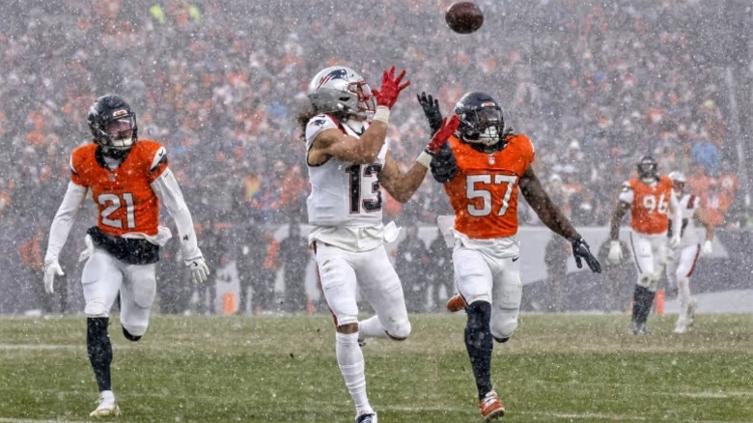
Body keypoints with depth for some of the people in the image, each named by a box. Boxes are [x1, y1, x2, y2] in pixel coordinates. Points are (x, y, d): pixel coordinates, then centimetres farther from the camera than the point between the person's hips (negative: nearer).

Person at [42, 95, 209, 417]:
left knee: (133, 330, 9)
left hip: (142, 253, -1)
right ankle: (106, 399, -10)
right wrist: (51, 257, -1)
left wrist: (192, 254, -8)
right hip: (105, 249, 1)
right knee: (96, 320, -17)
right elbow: (66, 213, 4)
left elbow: (177, 208, -10)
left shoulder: (148, 156, -16)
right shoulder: (85, 161, -6)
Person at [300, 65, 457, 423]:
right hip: (334, 243, -6)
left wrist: (431, 150, 6)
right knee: (347, 325, -18)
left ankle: (356, 335, 41)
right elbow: (363, 152, -29)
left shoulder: (373, 134, 12)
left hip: (371, 243, 7)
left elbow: (401, 191, 11)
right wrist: (385, 106, -26)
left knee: (398, 329, 8)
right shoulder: (323, 131, -10)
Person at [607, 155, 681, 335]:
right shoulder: (633, 188, -12)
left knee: (653, 280, 7)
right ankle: (635, 319, -9)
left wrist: (676, 233, 8)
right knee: (646, 275, -20)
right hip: (640, 237, -5)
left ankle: (641, 322, 18)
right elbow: (617, 215, -11)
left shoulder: (665, 186, 2)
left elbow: (675, 210, 19)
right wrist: (614, 244, -15)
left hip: (660, 239, 5)